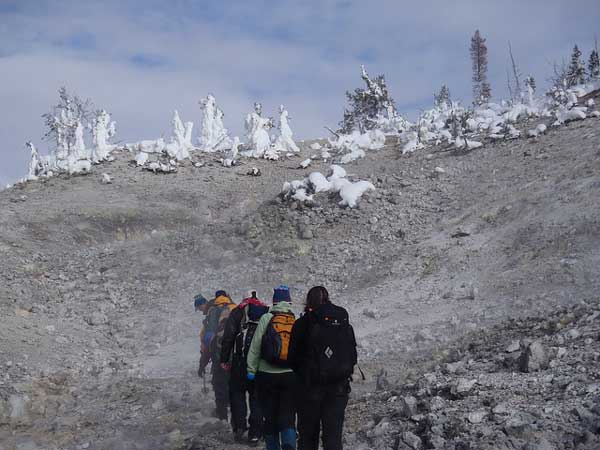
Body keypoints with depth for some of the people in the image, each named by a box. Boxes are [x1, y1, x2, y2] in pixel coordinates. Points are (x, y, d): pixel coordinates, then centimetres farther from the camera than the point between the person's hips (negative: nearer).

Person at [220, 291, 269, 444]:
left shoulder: (238, 311, 7)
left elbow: (228, 336, -1)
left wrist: (224, 359, 1)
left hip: (241, 359, -2)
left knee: (237, 392, 11)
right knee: (257, 397, 7)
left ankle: (239, 426, -2)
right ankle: (255, 434, 6)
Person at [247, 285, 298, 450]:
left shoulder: (266, 319, -4)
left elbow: (255, 347, -5)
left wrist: (251, 370, 1)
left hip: (267, 375, -1)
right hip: (291, 376, 1)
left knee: (270, 416, 12)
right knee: (288, 416, 1)